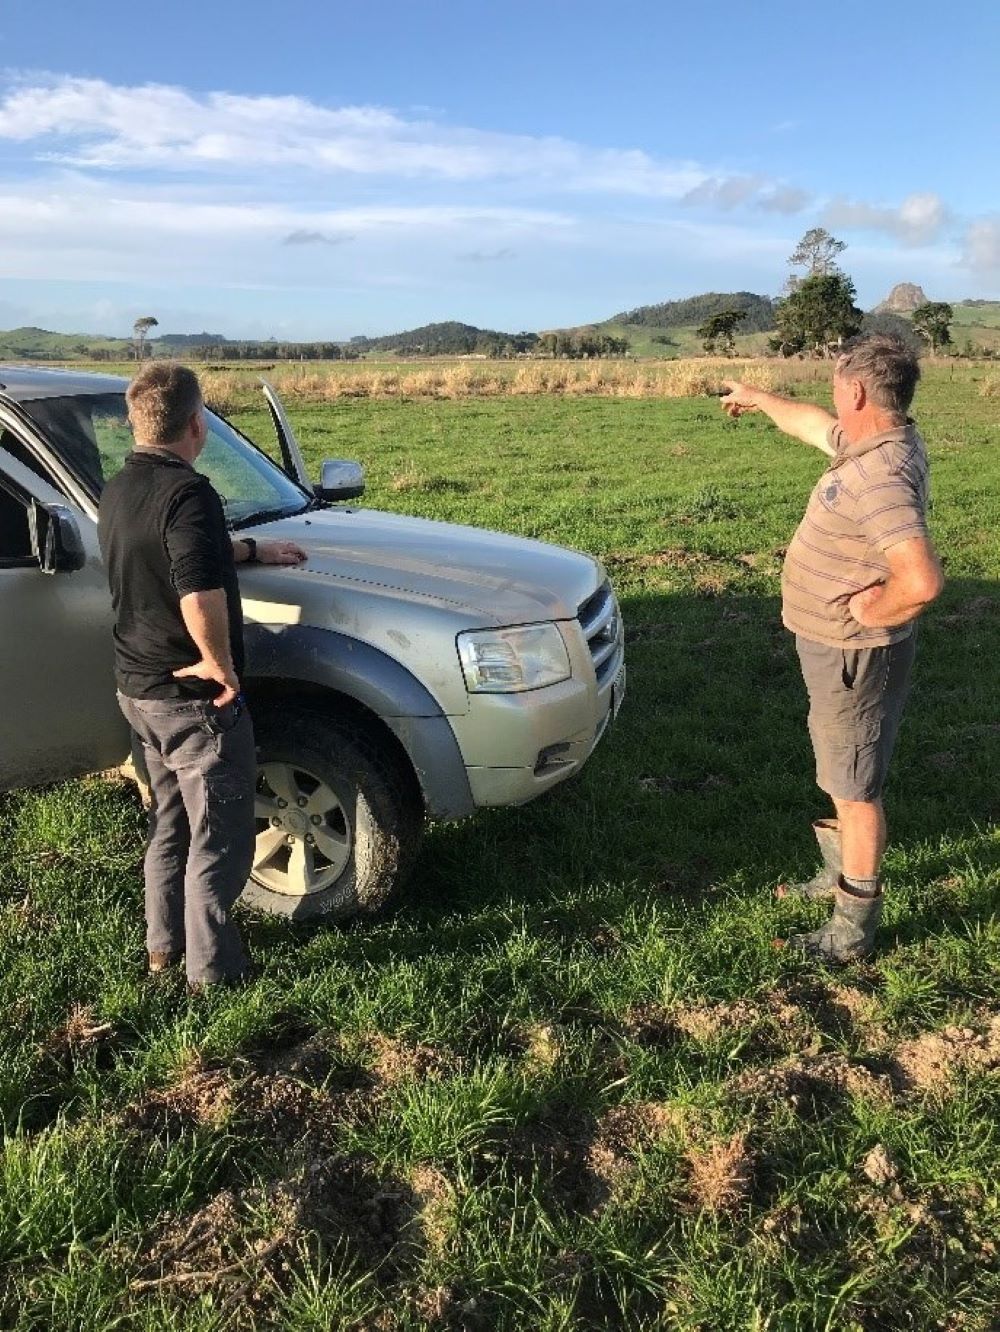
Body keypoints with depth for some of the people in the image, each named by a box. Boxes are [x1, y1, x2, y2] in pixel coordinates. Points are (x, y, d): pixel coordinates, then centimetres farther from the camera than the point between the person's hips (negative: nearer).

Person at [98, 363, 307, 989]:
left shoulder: (120, 491, 8)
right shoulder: (188, 492, -22)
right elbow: (201, 597, -34)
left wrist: (256, 548, 26)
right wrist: (221, 665, -20)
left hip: (139, 687, 9)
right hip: (194, 697, -9)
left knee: (171, 823, 23)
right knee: (220, 841, 5)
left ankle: (164, 944, 35)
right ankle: (213, 967, 17)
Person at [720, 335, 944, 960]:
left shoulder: (882, 476, -29)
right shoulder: (874, 442, 2)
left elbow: (923, 580, -40)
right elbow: (813, 423, 24)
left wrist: (872, 615, -22)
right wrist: (759, 398, 37)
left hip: (856, 654, -10)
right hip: (840, 649, 10)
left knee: (854, 788, 1)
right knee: (842, 772, 24)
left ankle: (855, 929, 15)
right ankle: (841, 873, 44)